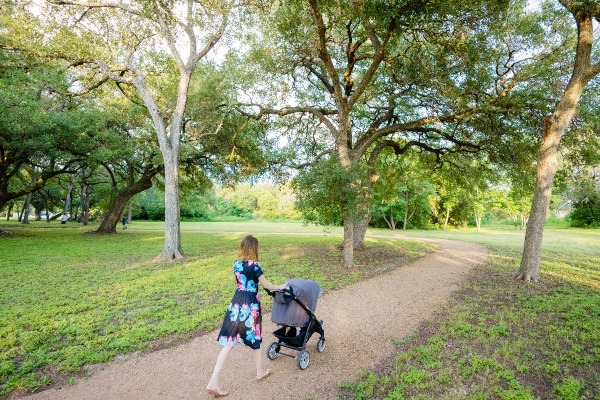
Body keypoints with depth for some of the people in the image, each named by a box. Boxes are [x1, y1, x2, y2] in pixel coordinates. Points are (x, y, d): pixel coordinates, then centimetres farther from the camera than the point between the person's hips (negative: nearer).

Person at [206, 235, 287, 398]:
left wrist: (258, 282, 33)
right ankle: (260, 372, 37)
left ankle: (213, 382, 5)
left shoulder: (236, 264, 3)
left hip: (236, 304, 5)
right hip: (250, 305, -5)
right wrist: (280, 287, 13)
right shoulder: (254, 265, -17)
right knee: (255, 340, 16)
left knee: (228, 343, 8)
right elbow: (266, 285, -5)